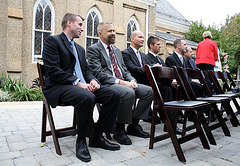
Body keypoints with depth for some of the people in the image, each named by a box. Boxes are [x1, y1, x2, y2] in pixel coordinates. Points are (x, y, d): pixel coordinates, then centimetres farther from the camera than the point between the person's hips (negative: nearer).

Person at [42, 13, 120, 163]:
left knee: (114, 95, -12)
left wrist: (93, 80, -3)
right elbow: (53, 70, -12)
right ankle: (81, 140, -14)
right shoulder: (53, 41, 1)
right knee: (88, 97, -37)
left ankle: (97, 137, -3)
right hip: (59, 87, -7)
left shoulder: (80, 49, 26)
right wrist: (77, 83, -20)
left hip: (83, 85, 8)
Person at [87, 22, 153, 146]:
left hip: (123, 83, 8)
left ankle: (133, 125, 3)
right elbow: (98, 73, -13)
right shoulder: (93, 49, -1)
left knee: (149, 91, -8)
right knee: (129, 93, -35)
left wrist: (132, 80, -2)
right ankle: (119, 129, -14)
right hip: (107, 85, -8)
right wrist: (120, 82, -21)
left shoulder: (117, 50, 24)